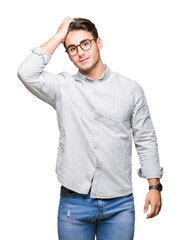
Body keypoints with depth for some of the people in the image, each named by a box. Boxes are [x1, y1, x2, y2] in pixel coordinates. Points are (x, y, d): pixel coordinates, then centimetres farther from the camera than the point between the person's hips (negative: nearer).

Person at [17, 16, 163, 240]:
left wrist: (154, 186, 3)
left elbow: (146, 140, 7)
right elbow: (27, 73, -15)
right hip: (74, 202, 0)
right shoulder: (62, 87, 2)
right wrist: (59, 36, -8)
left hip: (119, 204, 1)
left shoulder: (131, 89, 4)